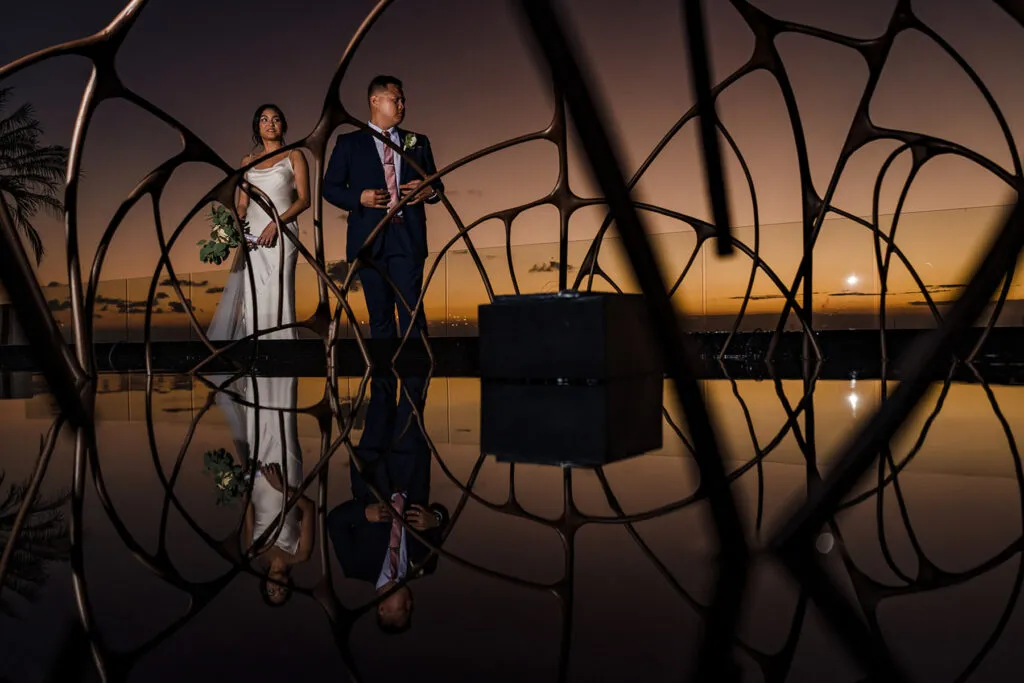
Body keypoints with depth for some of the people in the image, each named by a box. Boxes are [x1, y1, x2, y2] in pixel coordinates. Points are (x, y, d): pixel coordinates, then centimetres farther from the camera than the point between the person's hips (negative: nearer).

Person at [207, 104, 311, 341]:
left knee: (275, 297, -8)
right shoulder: (248, 161, 18)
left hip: (281, 233, -3)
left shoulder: (294, 156, 7)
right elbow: (242, 203, 15)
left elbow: (304, 199, -2)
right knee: (251, 299, -2)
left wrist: (276, 223, -14)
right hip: (252, 234, 4)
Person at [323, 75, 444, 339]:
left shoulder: (417, 142, 16)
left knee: (412, 309, -7)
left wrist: (430, 191, -5)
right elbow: (330, 187, 7)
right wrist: (359, 197, -11)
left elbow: (436, 184, 19)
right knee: (380, 314, 6)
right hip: (370, 238, -1)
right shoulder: (349, 143, 8)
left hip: (408, 237, 1)